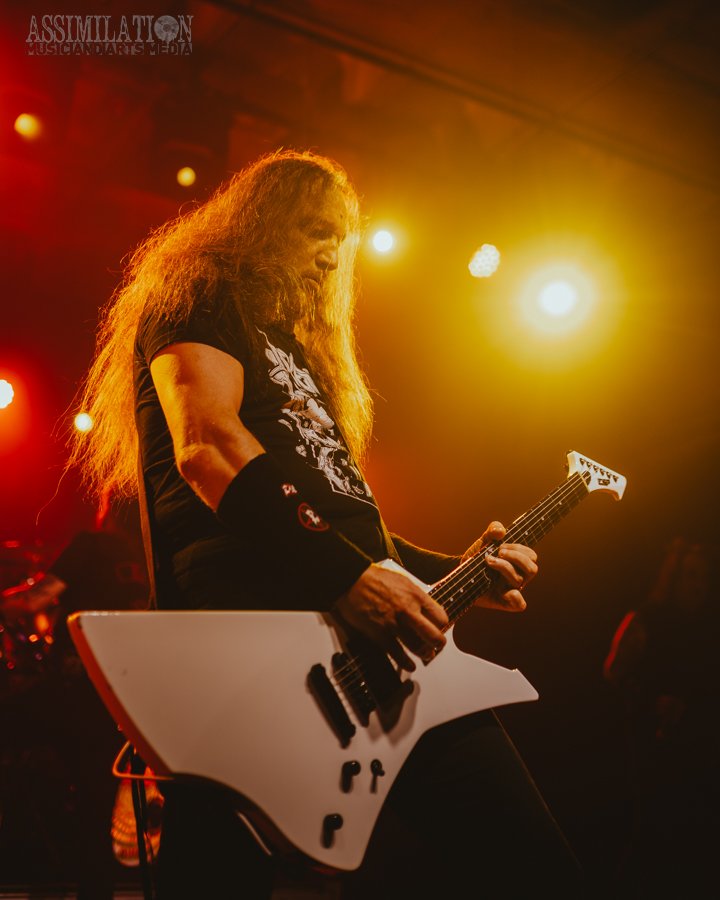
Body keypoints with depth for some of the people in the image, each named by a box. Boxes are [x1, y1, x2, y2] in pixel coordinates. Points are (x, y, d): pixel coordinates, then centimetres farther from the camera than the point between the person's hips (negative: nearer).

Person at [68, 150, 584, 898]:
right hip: (251, 620, -8)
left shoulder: (301, 348, 33)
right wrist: (346, 572, -22)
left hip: (380, 639, 8)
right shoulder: (199, 296, 8)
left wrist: (449, 572, 18)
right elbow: (206, 444, -12)